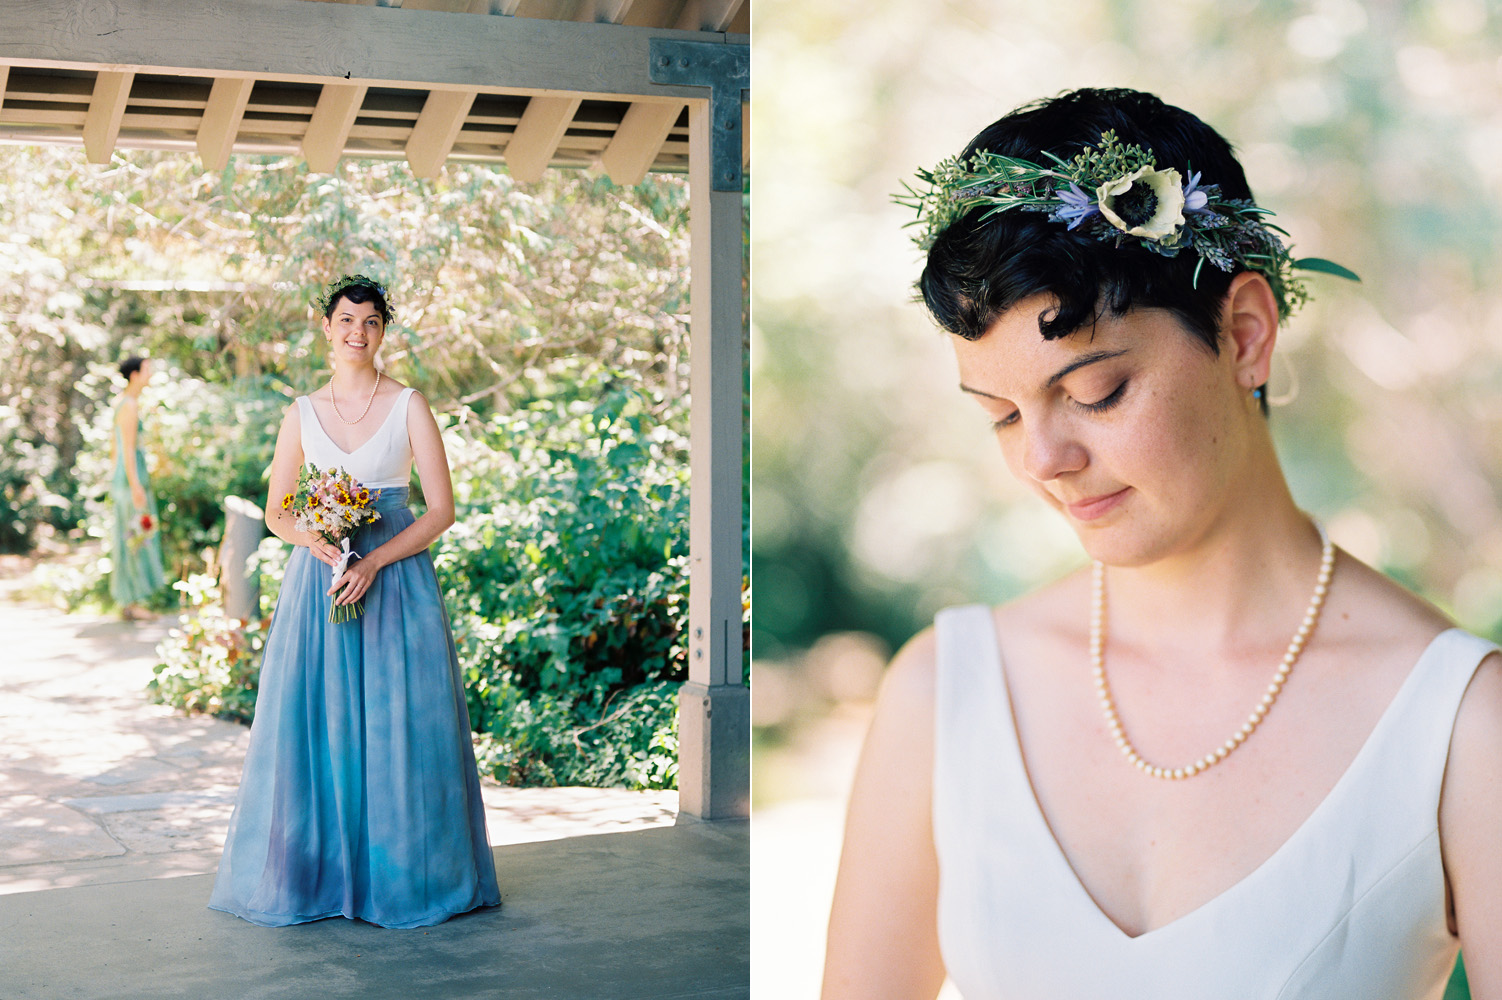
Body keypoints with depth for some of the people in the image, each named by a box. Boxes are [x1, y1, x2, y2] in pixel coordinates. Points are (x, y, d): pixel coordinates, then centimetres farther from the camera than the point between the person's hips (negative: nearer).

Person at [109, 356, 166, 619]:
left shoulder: (123, 403, 16)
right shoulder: (130, 406, -15)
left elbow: (114, 447, 21)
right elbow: (128, 449, -20)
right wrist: (135, 485, -24)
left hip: (122, 478, 10)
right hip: (132, 477, -10)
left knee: (126, 537, 12)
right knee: (133, 538, -6)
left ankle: (128, 602, 17)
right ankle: (131, 603, -2)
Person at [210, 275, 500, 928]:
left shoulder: (409, 406, 0)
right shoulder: (303, 413, 8)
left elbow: (442, 509, -5)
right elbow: (276, 513, 12)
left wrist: (373, 562, -15)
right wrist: (314, 537, -11)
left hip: (395, 575, -2)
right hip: (319, 578, 2)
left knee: (395, 724, -2)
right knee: (314, 722, 1)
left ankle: (398, 874, 11)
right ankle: (318, 873, 13)